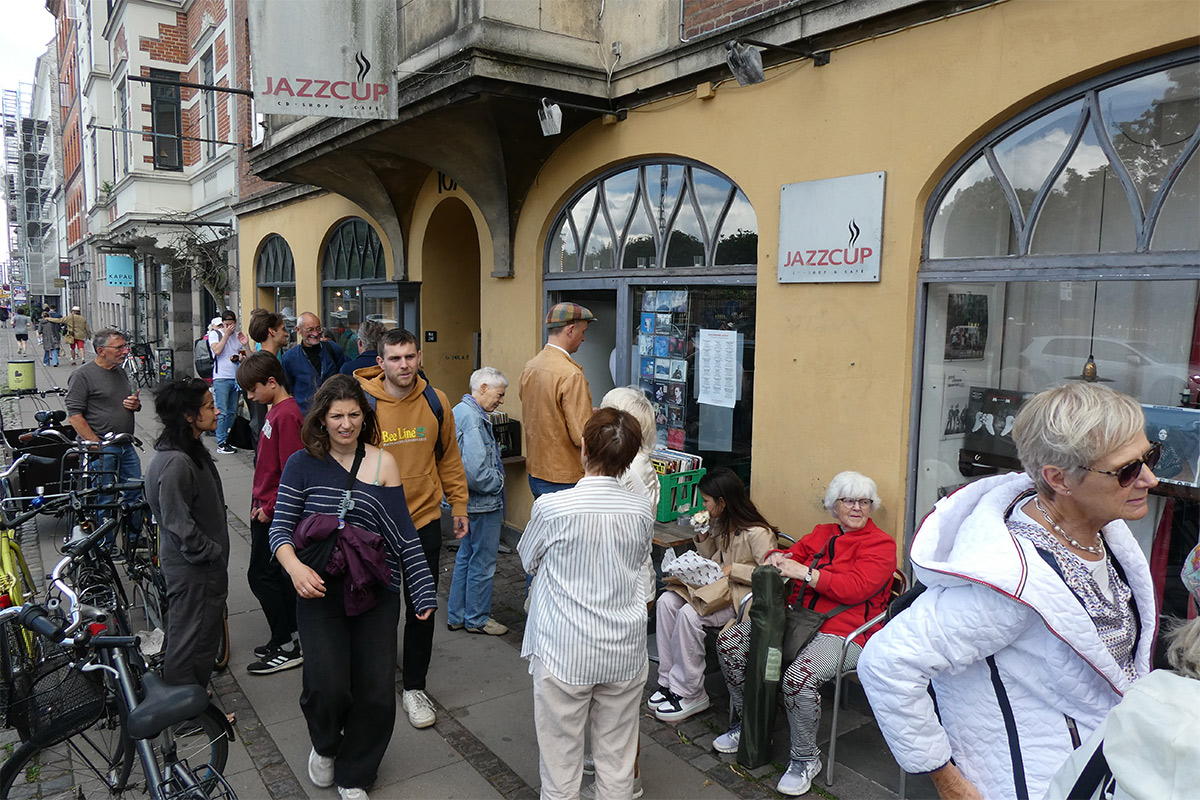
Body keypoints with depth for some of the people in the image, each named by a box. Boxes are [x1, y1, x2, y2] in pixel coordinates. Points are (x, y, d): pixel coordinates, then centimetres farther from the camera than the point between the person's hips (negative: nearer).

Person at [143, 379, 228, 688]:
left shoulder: (193, 449, 6)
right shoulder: (175, 463, -27)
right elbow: (179, 524, -26)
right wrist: (214, 552, -17)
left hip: (202, 562, 10)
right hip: (193, 569, -10)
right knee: (192, 638, 4)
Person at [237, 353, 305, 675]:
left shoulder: (287, 416, -20)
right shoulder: (276, 411, 10)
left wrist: (269, 508, -16)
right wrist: (260, 502, 13)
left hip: (273, 512, -10)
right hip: (266, 508, 10)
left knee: (261, 575, -3)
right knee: (279, 574, 15)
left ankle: (286, 648, 6)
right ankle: (289, 639, 25)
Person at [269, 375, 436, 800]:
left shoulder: (382, 462, -1)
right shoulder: (303, 464, -1)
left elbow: (403, 533, -1)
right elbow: (280, 527, 0)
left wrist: (423, 593, -6)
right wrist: (294, 566, -21)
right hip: (320, 590, -1)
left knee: (376, 691, 4)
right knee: (327, 685, -11)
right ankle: (325, 746, 26)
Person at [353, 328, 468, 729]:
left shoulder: (436, 402, -3)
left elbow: (448, 456, 8)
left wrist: (458, 503, 10)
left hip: (424, 520, 2)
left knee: (422, 609, 10)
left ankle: (414, 687, 27)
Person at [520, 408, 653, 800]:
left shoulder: (552, 507, -16)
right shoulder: (642, 510, -6)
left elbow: (529, 561, 2)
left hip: (564, 653, -3)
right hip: (625, 652, 3)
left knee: (560, 760, 12)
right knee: (617, 761, 16)